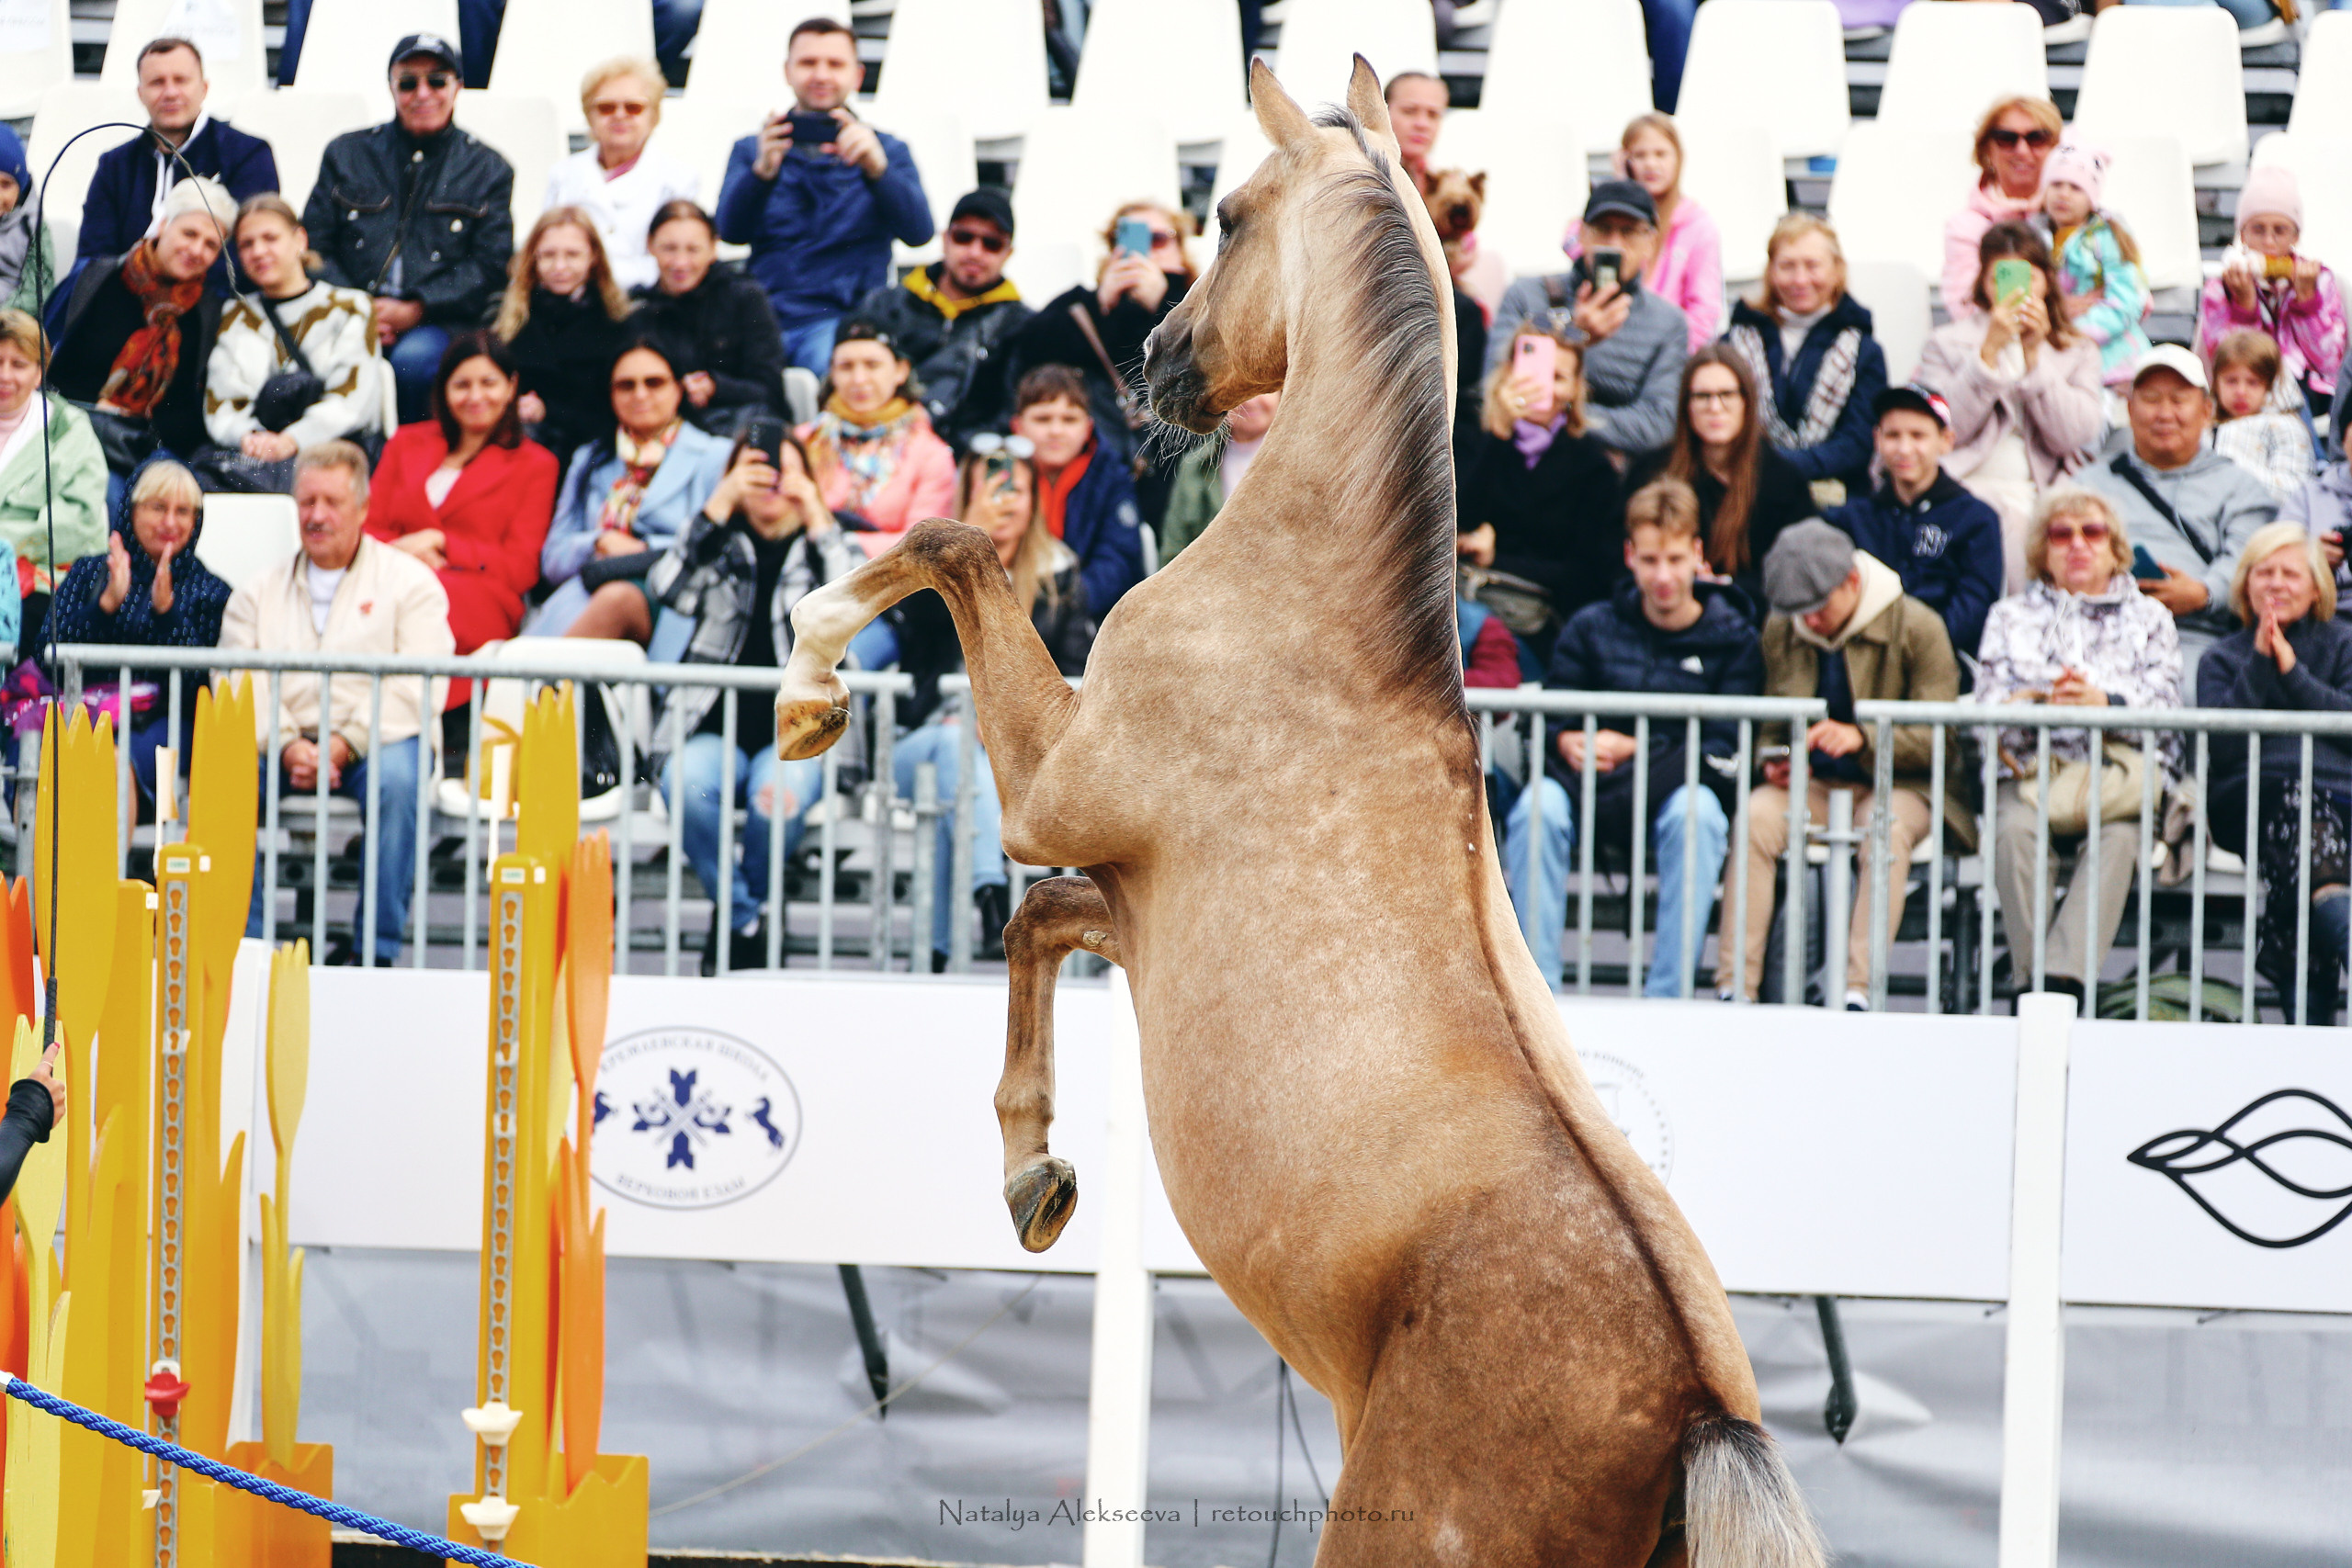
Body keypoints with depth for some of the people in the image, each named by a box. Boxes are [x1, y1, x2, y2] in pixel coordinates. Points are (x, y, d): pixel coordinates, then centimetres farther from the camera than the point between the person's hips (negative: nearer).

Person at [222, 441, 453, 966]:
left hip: (372, 743, -2)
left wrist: (345, 742, -17)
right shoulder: (259, 592, 20)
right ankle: (243, 943, -26)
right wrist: (286, 746, -15)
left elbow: (415, 687, -4)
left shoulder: (408, 581, 10)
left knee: (396, 774, -36)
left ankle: (377, 950, -30)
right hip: (284, 741, 2)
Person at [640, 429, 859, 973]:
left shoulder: (826, 548, 16)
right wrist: (720, 504, -3)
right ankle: (745, 923, -17)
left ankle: (739, 912, -8)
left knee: (779, 796, -36)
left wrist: (815, 516, -4)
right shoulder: (721, 546, 18)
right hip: (716, 725, 1)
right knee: (687, 785, -35)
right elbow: (668, 590, -4)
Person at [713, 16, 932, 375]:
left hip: (844, 316, -1)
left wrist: (877, 167, -22)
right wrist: (762, 171, -20)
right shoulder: (751, 151, 21)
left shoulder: (887, 151, 18)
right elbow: (731, 230, 0)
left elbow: (918, 231, -3)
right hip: (765, 318, 1)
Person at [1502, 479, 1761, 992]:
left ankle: (1666, 997, -36)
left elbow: (1725, 748, -4)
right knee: (1538, 805, -31)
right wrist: (1569, 742, -17)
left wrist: (1633, 748, -14)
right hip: (1596, 777, 2)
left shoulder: (1733, 639, 7)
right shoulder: (1592, 628, 15)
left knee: (1695, 811, -37)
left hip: (1679, 783, -2)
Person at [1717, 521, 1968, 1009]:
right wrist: (1774, 762, -8)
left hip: (1900, 785, -3)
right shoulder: (1780, 632, 6)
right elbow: (1770, 727, 17)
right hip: (1815, 785, 3)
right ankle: (1736, 986, -30)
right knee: (1755, 816, -28)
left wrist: (1862, 738, -28)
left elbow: (1939, 740, -12)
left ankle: (1858, 989, -39)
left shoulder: (1918, 627, -7)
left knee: (1887, 827, -38)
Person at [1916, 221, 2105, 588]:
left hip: (2045, 491, 1)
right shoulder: (1947, 344, 15)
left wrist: (2035, 353, -5)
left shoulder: (2078, 352, 18)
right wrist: (1990, 350, -8)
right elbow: (1945, 430, -2)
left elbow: (2072, 437, 0)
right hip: (1971, 485, -1)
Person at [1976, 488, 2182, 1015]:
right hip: (2031, 769, 1)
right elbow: (1988, 708, 8)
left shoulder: (2149, 618, 21)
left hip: (2121, 768, -1)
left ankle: (2064, 979, -45)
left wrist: (2106, 704, -17)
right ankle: (2034, 983, -37)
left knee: (2119, 833, -37)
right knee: (2016, 829, -35)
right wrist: (2040, 703, -14)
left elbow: (2165, 706, 4)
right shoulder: (2010, 617, 23)